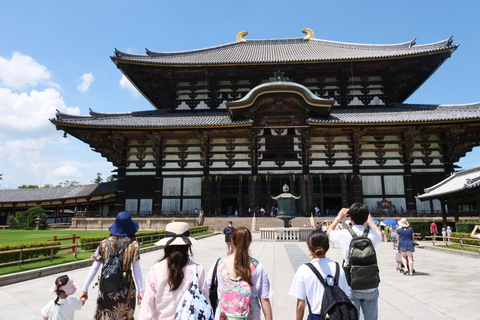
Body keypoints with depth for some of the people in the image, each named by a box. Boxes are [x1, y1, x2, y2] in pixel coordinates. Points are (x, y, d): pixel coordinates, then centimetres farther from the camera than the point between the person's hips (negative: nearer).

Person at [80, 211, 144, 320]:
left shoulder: (104, 244, -3)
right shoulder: (133, 244, -7)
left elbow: (94, 268, -4)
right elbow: (136, 269, -10)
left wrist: (85, 289, 3)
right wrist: (140, 291, -7)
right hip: (126, 289, -1)